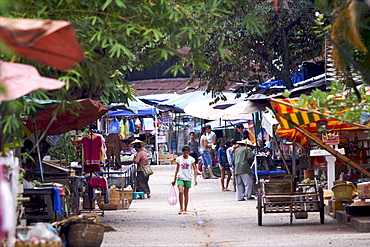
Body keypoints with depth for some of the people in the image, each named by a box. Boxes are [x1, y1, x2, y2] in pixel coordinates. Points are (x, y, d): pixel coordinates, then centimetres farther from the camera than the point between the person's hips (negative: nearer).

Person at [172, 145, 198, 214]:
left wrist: (195, 179, -8)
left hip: (188, 178, 0)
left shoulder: (191, 159, 0)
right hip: (180, 177, 0)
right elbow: (177, 170, 10)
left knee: (186, 194, 4)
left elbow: (195, 169, 2)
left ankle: (185, 209, 14)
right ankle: (181, 208, -10)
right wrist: (174, 180, 11)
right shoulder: (179, 159, 2)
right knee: (180, 192, -17)